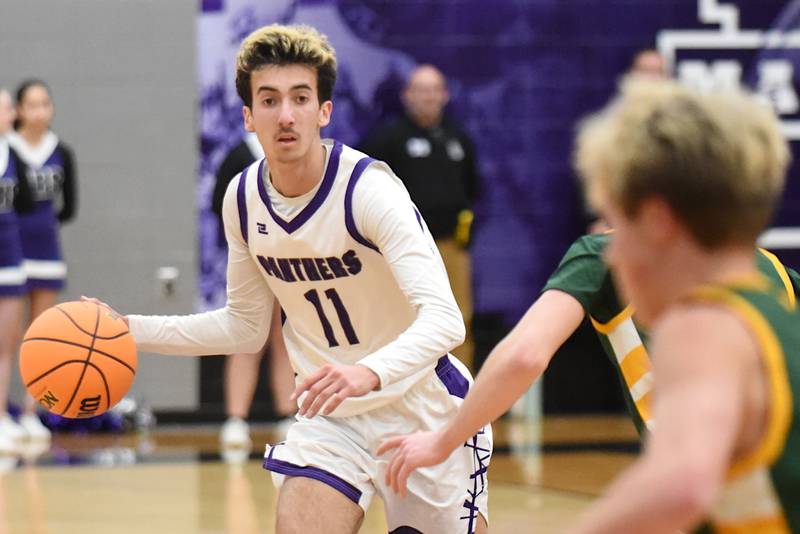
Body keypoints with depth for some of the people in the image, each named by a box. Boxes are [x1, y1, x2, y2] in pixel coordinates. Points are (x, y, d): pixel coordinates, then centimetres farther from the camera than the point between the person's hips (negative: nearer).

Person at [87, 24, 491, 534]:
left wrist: (370, 373, -52)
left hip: (425, 411, -4)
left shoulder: (370, 189, -22)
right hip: (330, 416, 4)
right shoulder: (243, 199, -4)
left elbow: (445, 319, -33)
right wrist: (132, 330, 1)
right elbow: (245, 328, 12)